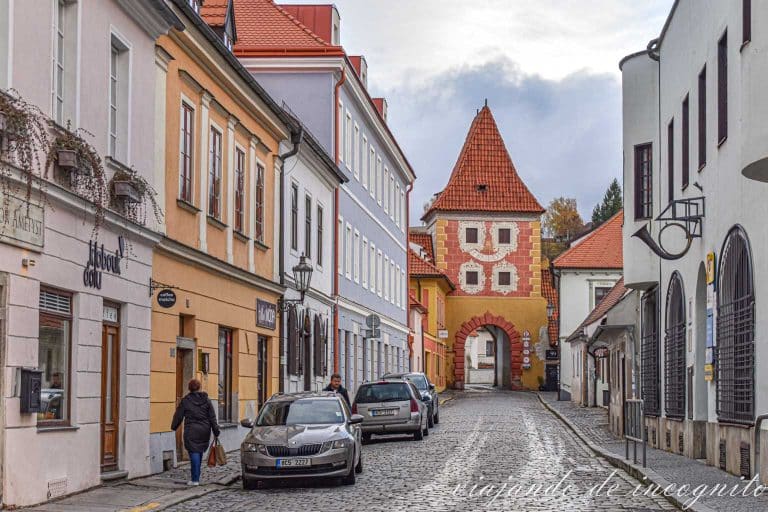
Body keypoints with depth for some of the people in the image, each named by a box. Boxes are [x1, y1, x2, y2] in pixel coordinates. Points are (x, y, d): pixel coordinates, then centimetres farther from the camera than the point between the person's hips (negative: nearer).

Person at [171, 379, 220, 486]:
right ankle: (196, 477, 19)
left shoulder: (185, 401, -4)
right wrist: (216, 432, 7)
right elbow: (212, 417, 3)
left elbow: (178, 416, 3)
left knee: (194, 453, -3)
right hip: (204, 431, 3)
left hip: (191, 431, -3)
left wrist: (174, 426, 19)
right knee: (199, 453, 13)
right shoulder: (206, 400, 4)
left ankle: (195, 479, -8)